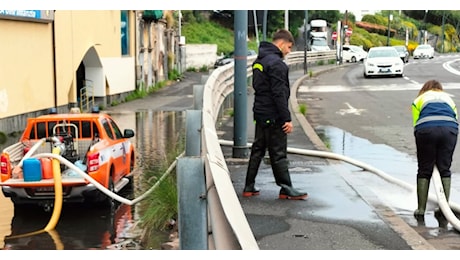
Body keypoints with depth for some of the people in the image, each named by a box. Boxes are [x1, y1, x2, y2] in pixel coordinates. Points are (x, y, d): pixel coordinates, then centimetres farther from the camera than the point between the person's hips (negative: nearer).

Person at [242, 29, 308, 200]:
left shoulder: (259, 61, 14)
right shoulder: (276, 63, -17)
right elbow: (279, 94, -21)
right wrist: (287, 119, -18)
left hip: (260, 114, 9)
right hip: (273, 116, -9)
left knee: (257, 150, 13)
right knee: (278, 153, -2)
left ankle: (249, 187, 17)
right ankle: (286, 189, 6)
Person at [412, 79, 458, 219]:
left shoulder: (419, 100, 29)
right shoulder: (448, 98, 34)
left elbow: (416, 124, 15)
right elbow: (455, 119, 21)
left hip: (426, 130, -1)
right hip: (449, 130, 2)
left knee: (424, 171, 5)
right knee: (445, 170, 10)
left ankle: (421, 209, 4)